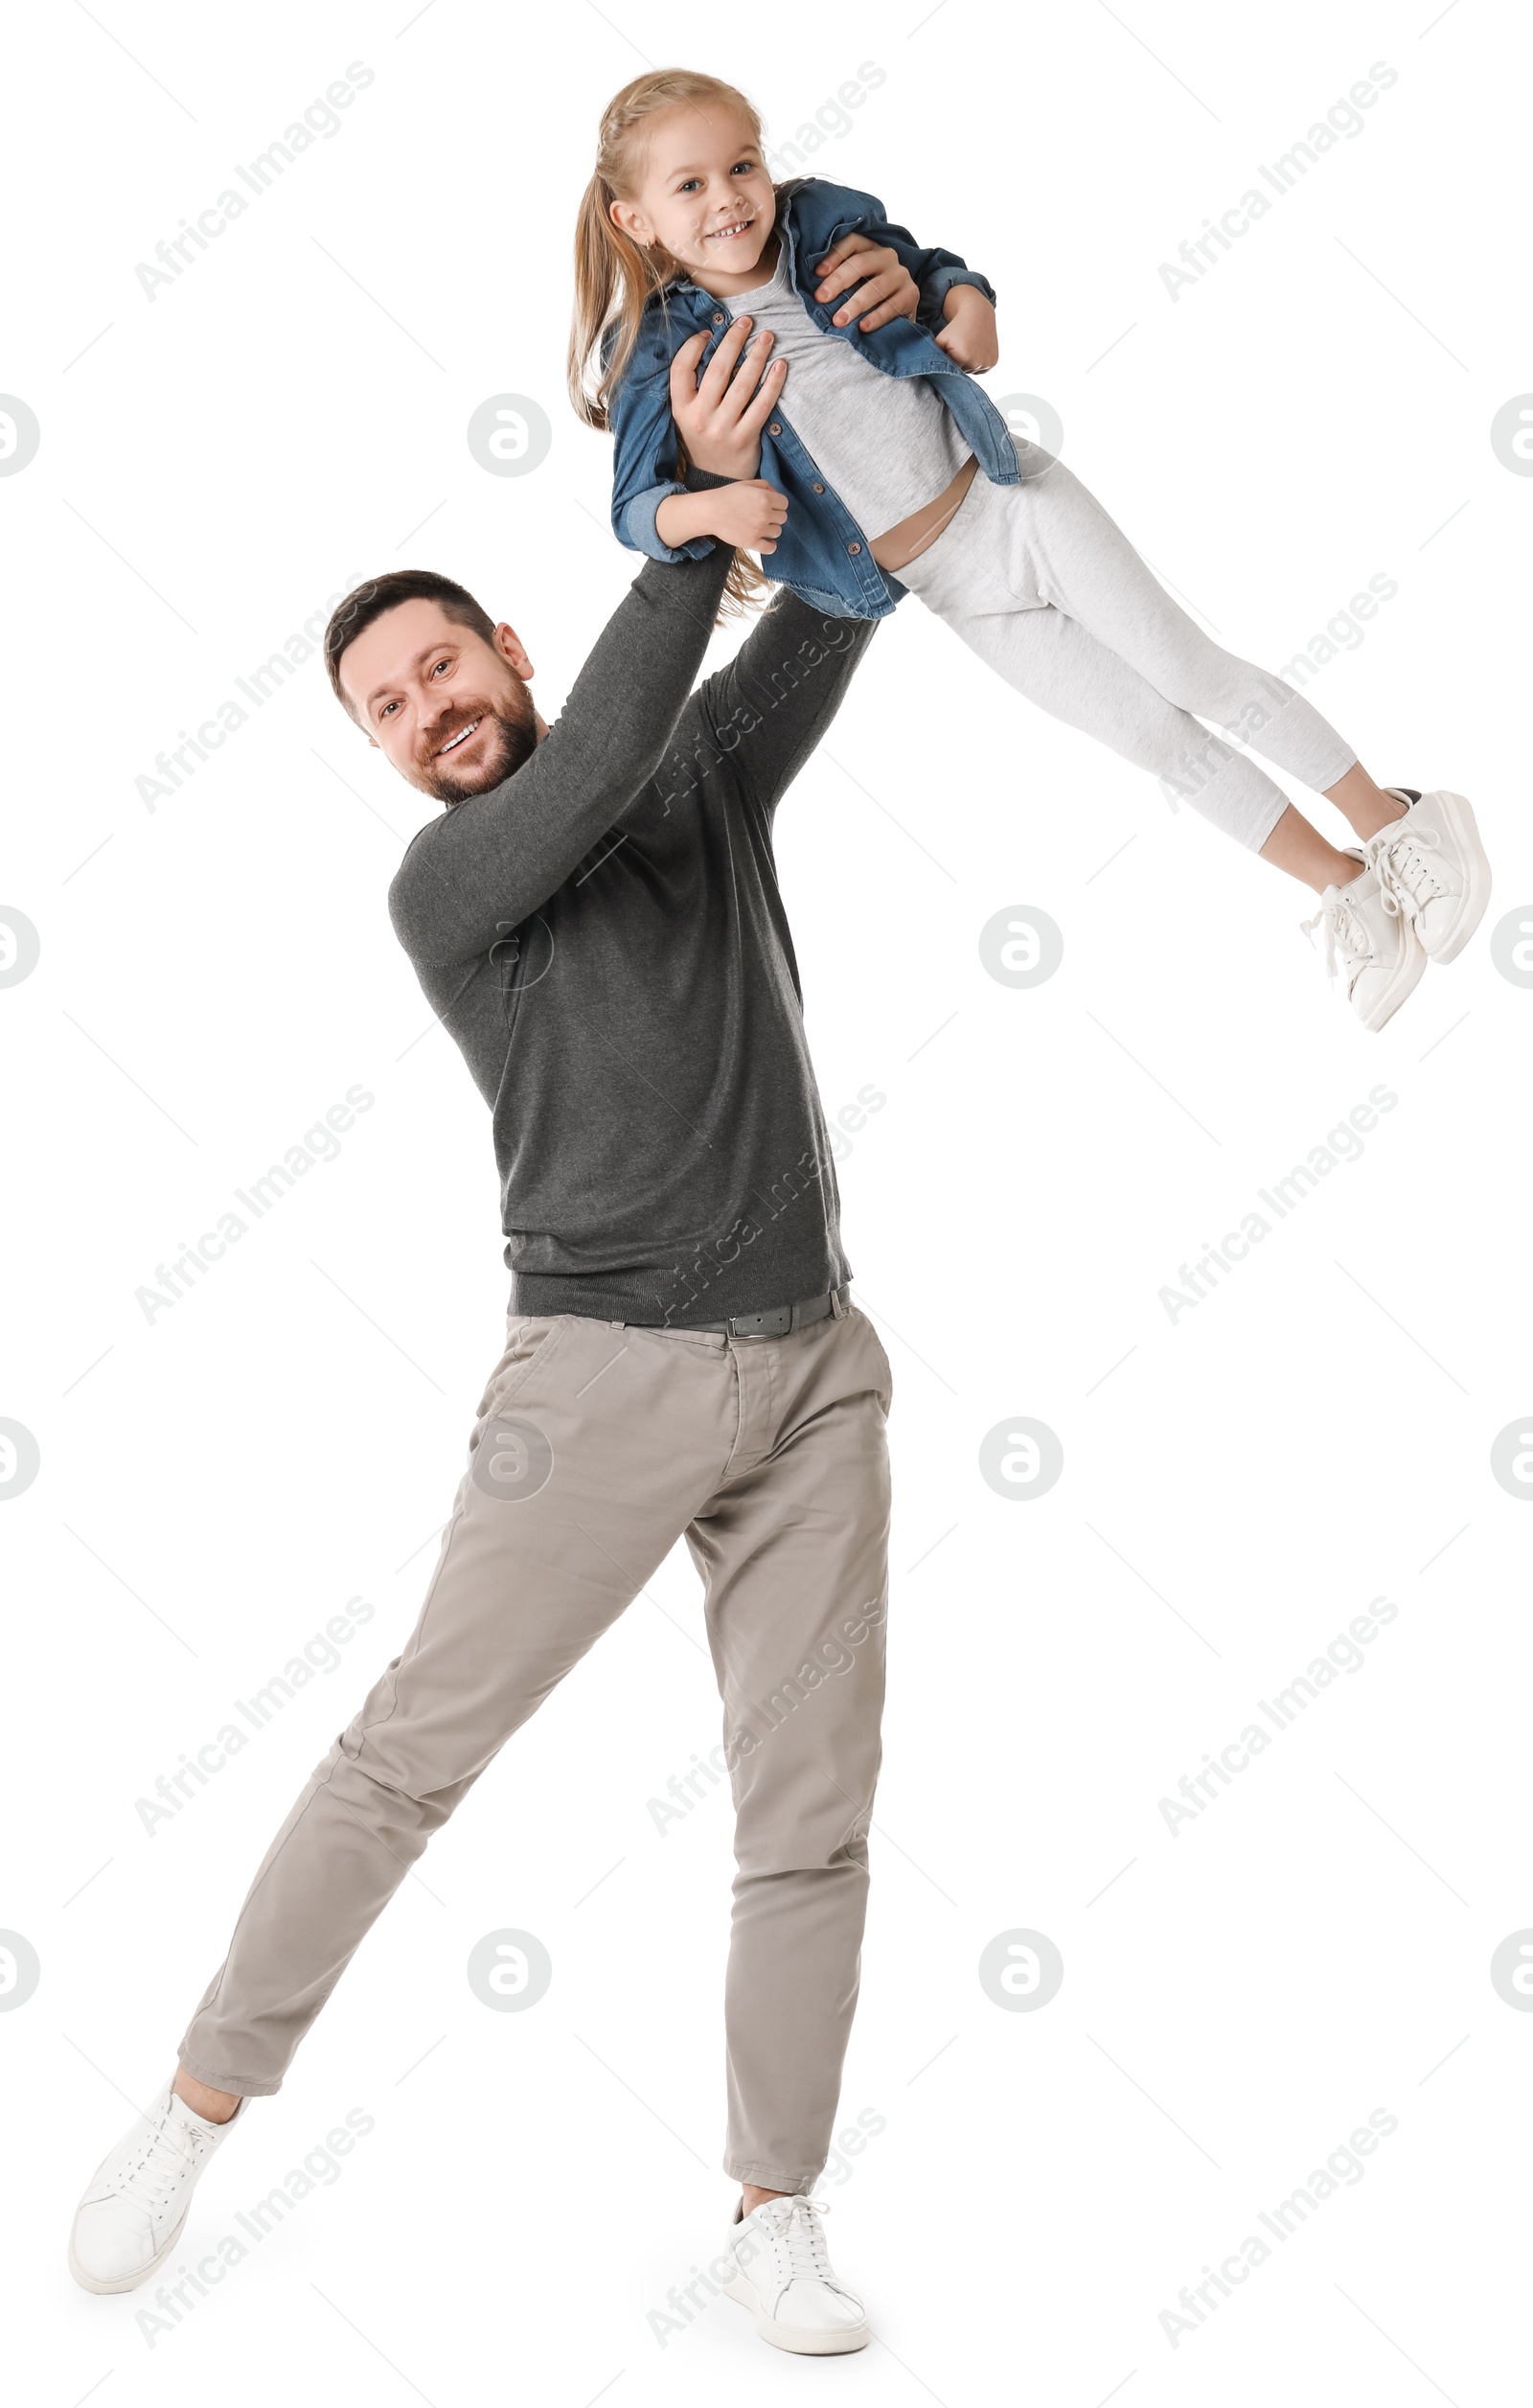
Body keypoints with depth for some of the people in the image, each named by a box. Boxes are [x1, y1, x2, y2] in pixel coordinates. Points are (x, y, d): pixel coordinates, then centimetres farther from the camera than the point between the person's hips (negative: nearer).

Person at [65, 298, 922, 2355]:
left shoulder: (708, 771, 12)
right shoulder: (444, 888, -4)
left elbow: (843, 591, 13)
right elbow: (599, 759, -21)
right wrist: (696, 506, -17)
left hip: (817, 1369, 4)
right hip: (612, 1374, -4)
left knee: (813, 1809, 2)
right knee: (413, 1751, -1)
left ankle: (778, 2217, 15)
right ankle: (201, 2109, 17)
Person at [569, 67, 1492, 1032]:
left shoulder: (823, 220, -5)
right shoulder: (661, 351, -10)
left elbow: (932, 265, 13)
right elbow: (636, 504, -18)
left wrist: (968, 300, -10)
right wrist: (710, 508, -39)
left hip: (1013, 501, 0)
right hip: (951, 586, 0)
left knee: (1200, 675, 0)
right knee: (1160, 737, 7)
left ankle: (1390, 821, 20)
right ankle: (1346, 889, 22)